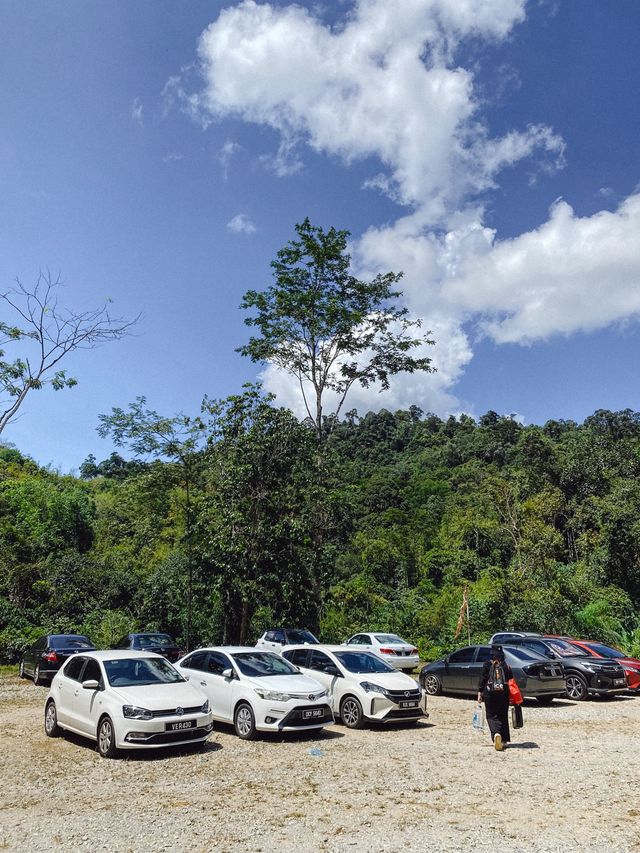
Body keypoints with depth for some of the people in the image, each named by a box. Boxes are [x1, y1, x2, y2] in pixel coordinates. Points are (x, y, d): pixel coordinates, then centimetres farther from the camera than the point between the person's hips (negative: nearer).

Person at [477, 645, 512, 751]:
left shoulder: (487, 664, -5)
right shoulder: (506, 665, 0)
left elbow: (483, 679, -6)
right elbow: (511, 681, 3)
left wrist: (480, 692, 0)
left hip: (489, 694, -2)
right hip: (504, 693, 2)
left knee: (491, 715, 4)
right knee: (503, 716, 15)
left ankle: (496, 734, -22)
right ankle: (504, 740, 19)